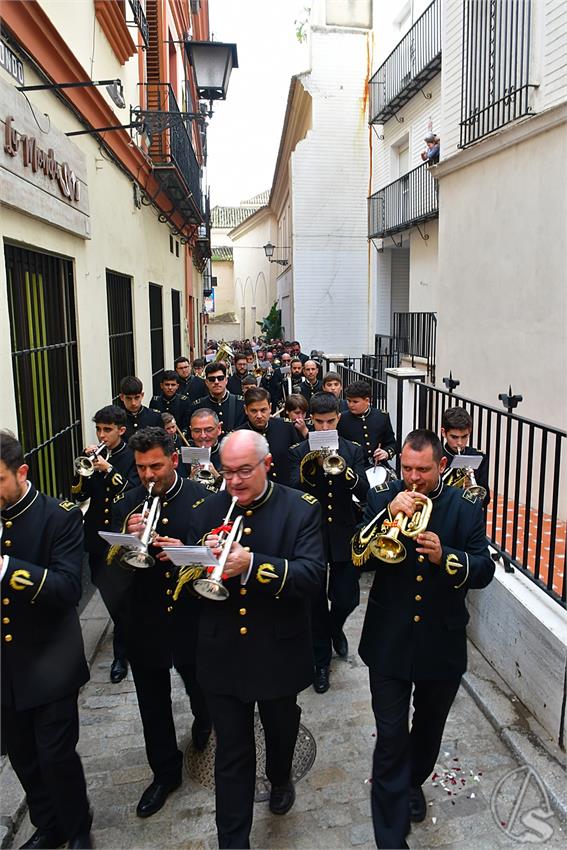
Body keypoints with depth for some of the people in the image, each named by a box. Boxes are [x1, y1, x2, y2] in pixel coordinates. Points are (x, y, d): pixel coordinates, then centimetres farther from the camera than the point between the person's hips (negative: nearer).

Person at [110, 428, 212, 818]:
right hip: (144, 620, 2)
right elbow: (114, 565, -4)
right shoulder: (127, 505, -2)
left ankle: (203, 720, 56)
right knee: (153, 704, 15)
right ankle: (165, 772, 37)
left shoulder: (201, 499, -10)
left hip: (192, 617, -1)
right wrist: (129, 537, -24)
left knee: (200, 688, 21)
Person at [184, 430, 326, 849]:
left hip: (278, 652, 0)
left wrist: (253, 564, -35)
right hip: (223, 653, 1)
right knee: (232, 752, 12)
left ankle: (280, 777, 58)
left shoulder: (301, 509, -11)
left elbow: (313, 574, -22)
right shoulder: (207, 511, -2)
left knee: (281, 729, 26)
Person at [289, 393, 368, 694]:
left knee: (347, 599, 4)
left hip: (343, 535, 1)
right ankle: (321, 661, 26)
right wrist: (314, 464, -25)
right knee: (316, 604, 7)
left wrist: (343, 468, -23)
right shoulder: (299, 452, -1)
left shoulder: (353, 451, 3)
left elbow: (363, 492, -7)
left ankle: (335, 628, 40)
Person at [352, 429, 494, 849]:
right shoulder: (382, 498, -6)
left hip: (442, 641, 2)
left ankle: (413, 781, 52)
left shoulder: (465, 507, -7)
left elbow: (484, 570, -11)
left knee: (429, 726, 24)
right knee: (391, 738, 2)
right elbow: (359, 556, -13)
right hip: (389, 639, -1)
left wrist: (444, 556, -29)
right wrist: (389, 516, -26)